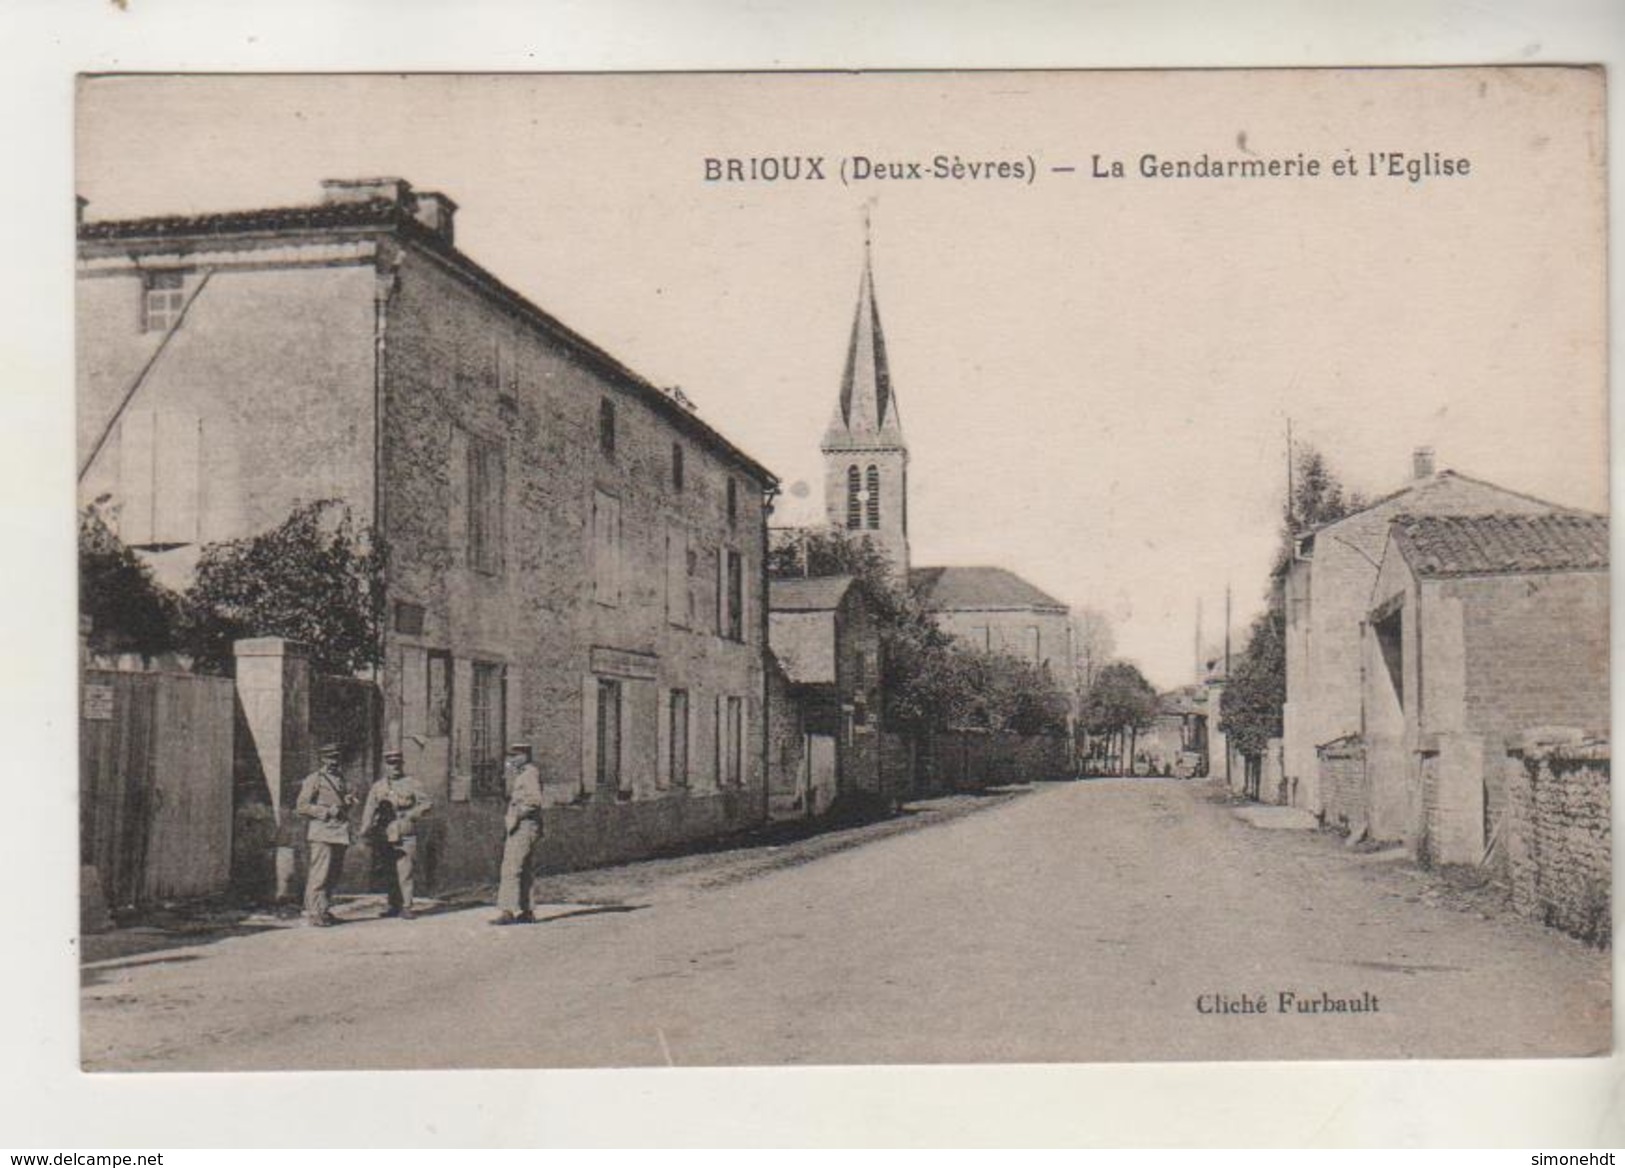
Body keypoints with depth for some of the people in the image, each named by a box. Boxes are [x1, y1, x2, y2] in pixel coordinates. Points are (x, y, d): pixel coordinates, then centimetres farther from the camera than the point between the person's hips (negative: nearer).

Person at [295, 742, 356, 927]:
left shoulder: (341, 779, 18)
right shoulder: (314, 779, -3)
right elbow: (301, 807, -7)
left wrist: (348, 801, 6)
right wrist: (326, 811, -15)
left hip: (340, 833, 7)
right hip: (322, 833, -7)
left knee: (334, 875, 10)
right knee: (319, 874, -9)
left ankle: (325, 911, 18)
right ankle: (315, 913, -6)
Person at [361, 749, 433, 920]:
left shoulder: (411, 784, 5)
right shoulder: (377, 787, 11)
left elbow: (427, 803, 4)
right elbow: (368, 812, 7)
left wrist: (411, 815, -12)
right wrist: (367, 834, -3)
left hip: (405, 837, -3)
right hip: (384, 837, 3)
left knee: (404, 872, -9)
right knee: (388, 874, 7)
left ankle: (405, 907, -6)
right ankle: (394, 906, 18)